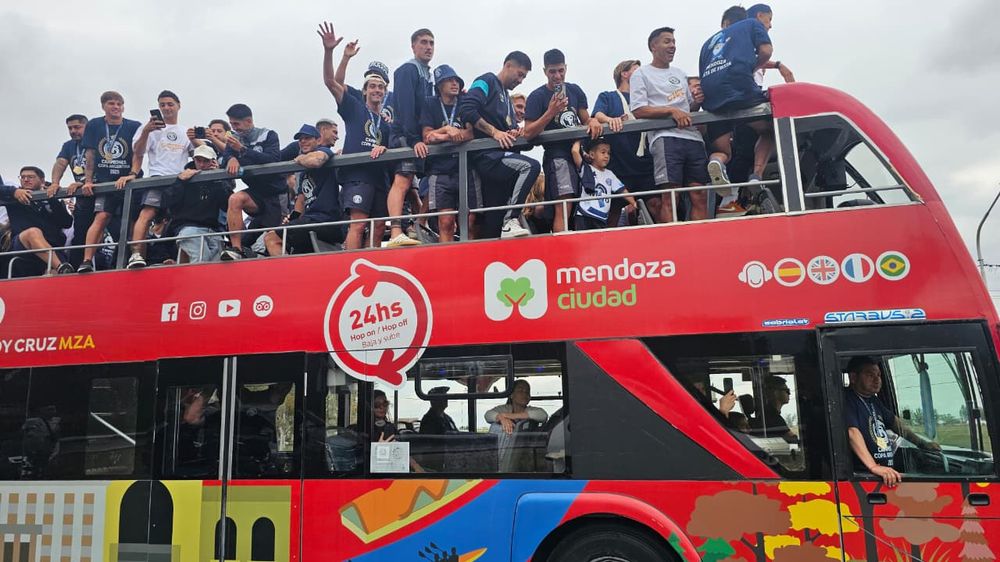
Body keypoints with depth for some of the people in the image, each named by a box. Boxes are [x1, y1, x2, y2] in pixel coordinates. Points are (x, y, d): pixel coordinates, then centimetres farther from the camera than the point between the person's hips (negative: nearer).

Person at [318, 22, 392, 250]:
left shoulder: (387, 123, 23)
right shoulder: (354, 108, 12)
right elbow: (330, 81, 2)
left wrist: (383, 148, -7)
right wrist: (328, 51, -11)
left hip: (380, 177, 5)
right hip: (357, 174, -5)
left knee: (379, 227, 1)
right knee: (358, 224, -17)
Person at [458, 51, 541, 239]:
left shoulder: (506, 96, 28)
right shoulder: (486, 82, 2)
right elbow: (466, 110, -14)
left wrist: (513, 132, 4)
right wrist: (494, 132, -14)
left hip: (499, 156, 9)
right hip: (486, 155, -9)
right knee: (531, 166, -28)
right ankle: (511, 220, -27)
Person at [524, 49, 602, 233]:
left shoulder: (575, 91, 14)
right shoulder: (537, 96, -1)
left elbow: (585, 119, 18)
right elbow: (528, 133, -8)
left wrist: (593, 121, -6)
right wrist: (551, 112, -18)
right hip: (557, 154, -6)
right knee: (564, 207, -20)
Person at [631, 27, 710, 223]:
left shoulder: (680, 74, 28)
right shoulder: (641, 74, 8)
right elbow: (638, 110, -4)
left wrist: (698, 100, 7)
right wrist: (671, 111, -13)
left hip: (693, 136, 6)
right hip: (665, 137, -6)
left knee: (700, 196, -2)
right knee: (670, 197, -15)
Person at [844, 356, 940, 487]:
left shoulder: (873, 400, 19)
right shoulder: (847, 399, -11)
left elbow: (895, 422, 34)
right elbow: (852, 432, -25)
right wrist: (873, 467, -35)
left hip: (888, 472, 9)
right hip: (864, 476, -9)